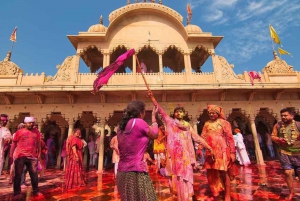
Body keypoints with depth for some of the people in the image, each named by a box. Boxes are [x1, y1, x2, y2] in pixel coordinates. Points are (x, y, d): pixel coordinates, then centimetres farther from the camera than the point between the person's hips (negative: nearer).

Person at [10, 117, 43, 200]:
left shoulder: (36, 132, 5)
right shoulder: (19, 132, -1)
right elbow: (14, 143, 3)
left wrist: (39, 153, 6)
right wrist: (11, 155, 1)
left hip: (32, 157, 2)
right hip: (20, 156, -2)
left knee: (34, 174, 8)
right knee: (18, 175, 6)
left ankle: (36, 191, 20)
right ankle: (17, 194, 18)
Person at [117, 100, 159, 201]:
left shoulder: (122, 125, 8)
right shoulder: (139, 122, -14)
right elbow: (154, 135, 1)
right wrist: (153, 117, 13)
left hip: (122, 172, 8)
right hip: (135, 172, -8)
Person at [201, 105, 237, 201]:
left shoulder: (224, 123, -1)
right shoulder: (207, 124, 11)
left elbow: (230, 138, -5)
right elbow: (202, 137, 8)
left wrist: (232, 152, -10)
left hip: (222, 151, -4)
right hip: (210, 152, 4)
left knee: (224, 173, 2)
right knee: (212, 173, 10)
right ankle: (215, 193, 27)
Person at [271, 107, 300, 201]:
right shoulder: (278, 125, 0)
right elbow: (272, 136, 7)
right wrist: (278, 139, -13)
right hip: (284, 153, 1)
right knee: (287, 172, 3)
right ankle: (291, 192, 23)